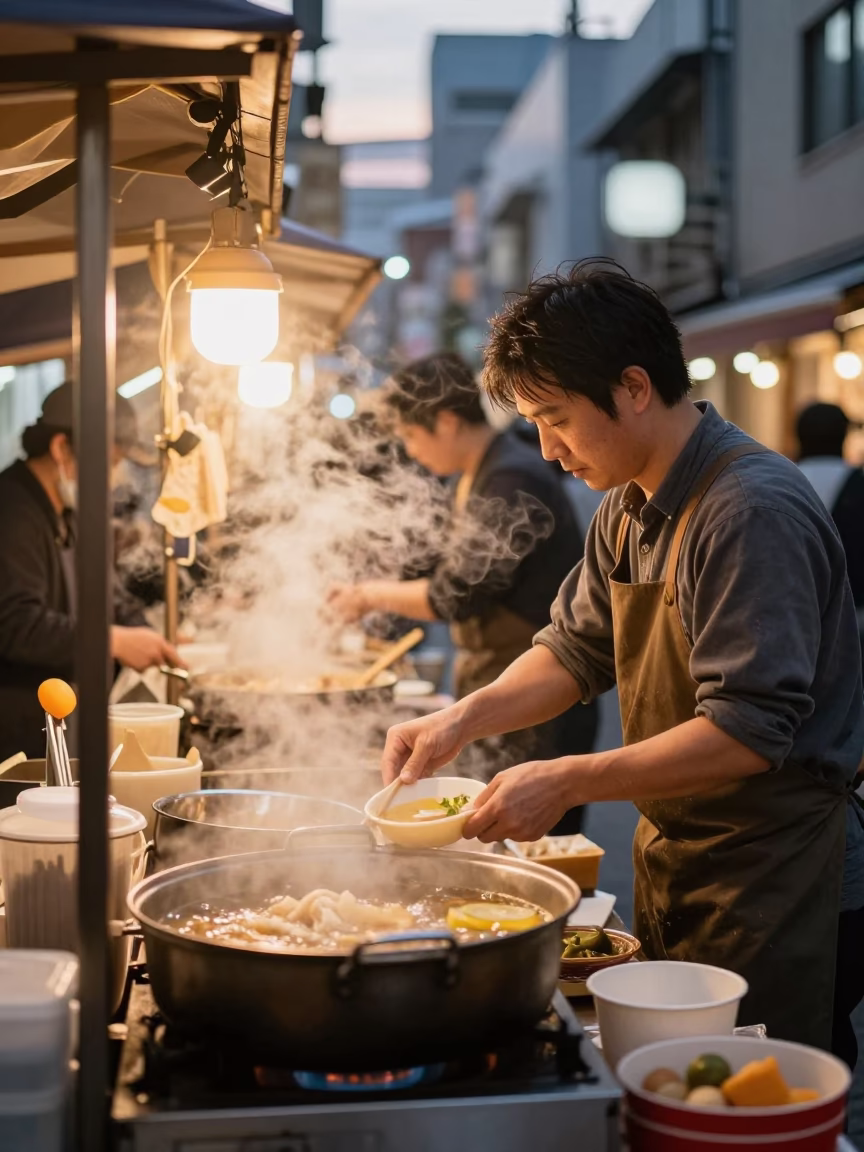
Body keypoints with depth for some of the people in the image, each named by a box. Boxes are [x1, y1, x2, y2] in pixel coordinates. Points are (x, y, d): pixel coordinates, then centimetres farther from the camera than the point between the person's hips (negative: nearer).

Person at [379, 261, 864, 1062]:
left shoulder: (752, 512, -22)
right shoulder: (628, 508, 8)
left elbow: (749, 732, -26)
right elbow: (577, 650, 15)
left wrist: (566, 784, -26)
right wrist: (466, 717, -1)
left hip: (768, 883, -9)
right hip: (672, 860, 9)